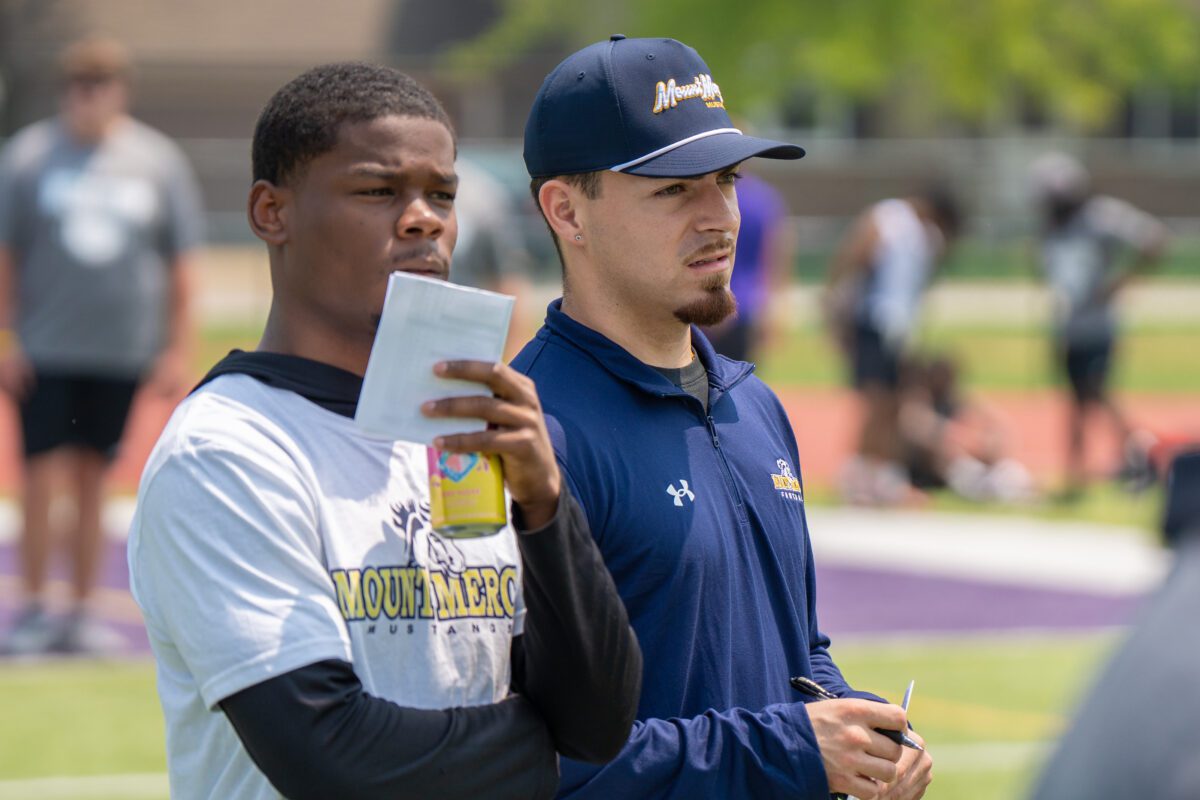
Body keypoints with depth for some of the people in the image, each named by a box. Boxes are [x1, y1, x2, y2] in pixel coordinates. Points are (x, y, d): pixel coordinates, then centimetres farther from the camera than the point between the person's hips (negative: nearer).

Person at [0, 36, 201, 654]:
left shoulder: (157, 160, 6)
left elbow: (179, 265, 9)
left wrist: (177, 350, 3)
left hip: (122, 351, 1)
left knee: (92, 483, 6)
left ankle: (80, 613, 13)